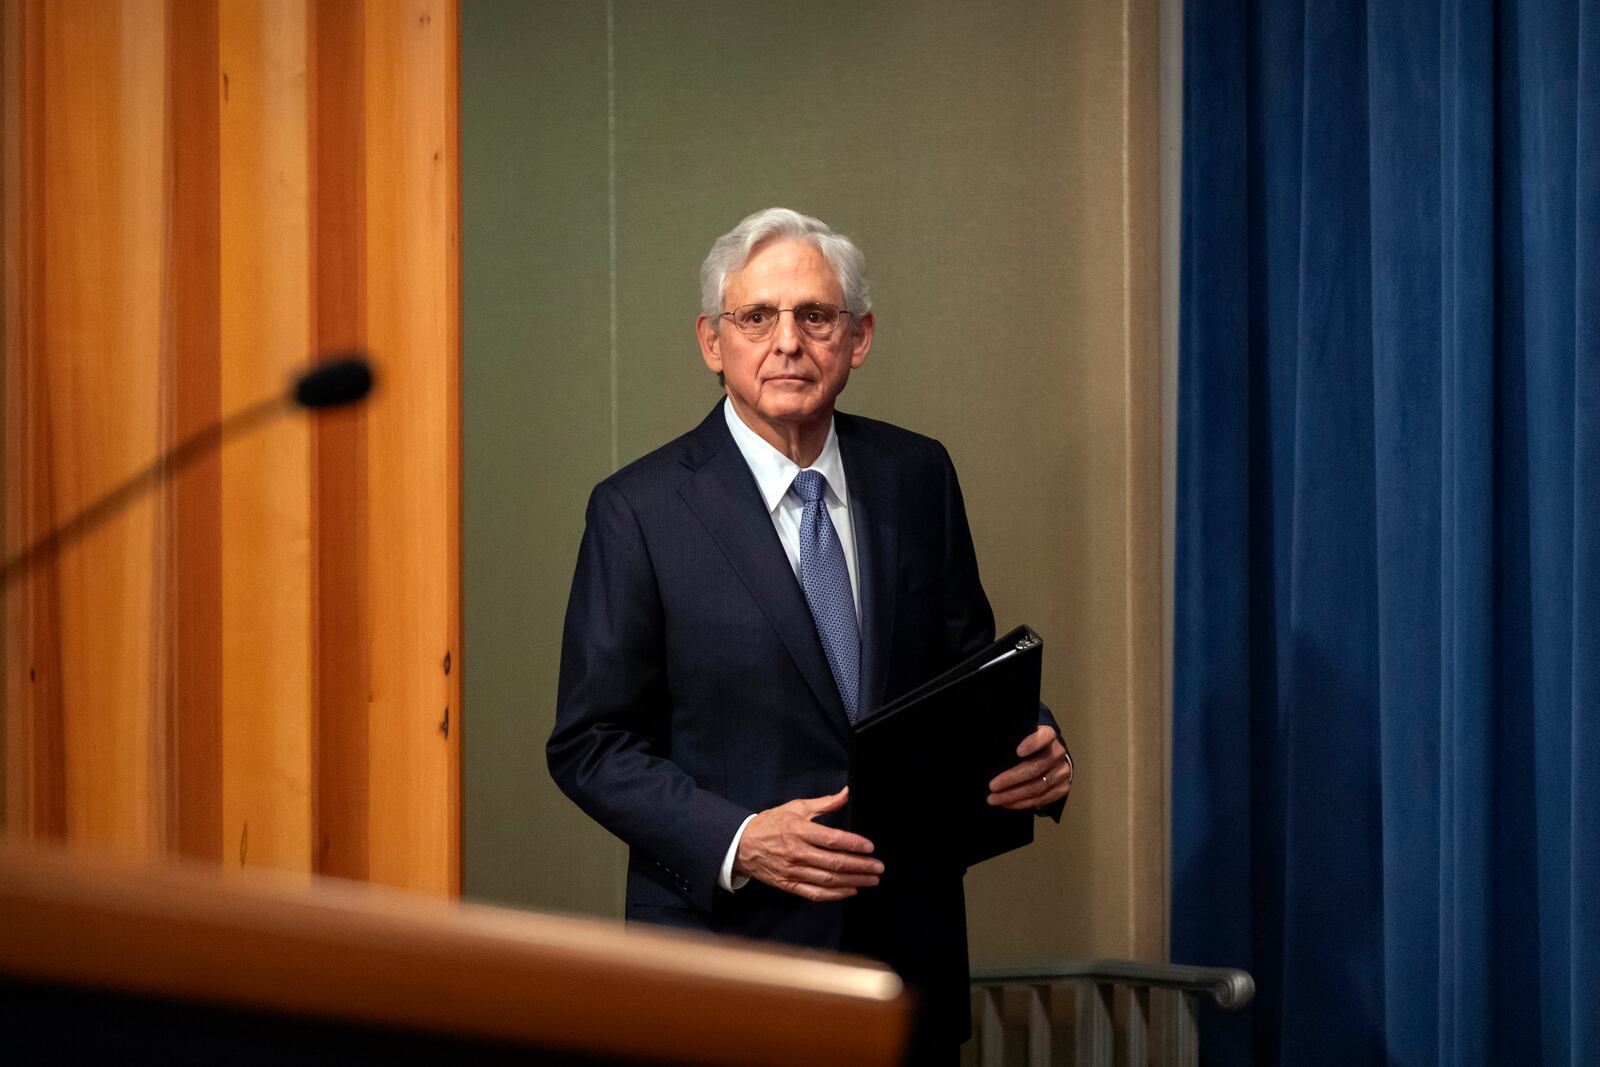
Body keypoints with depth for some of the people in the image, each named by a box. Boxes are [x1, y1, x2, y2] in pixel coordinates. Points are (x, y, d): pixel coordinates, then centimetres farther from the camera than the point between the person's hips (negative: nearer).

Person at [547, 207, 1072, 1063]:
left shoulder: (917, 477, 5)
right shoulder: (640, 511, -6)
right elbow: (590, 744, -6)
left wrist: (1032, 749, -8)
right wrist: (734, 841, -20)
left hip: (909, 943, 3)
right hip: (726, 942, -3)